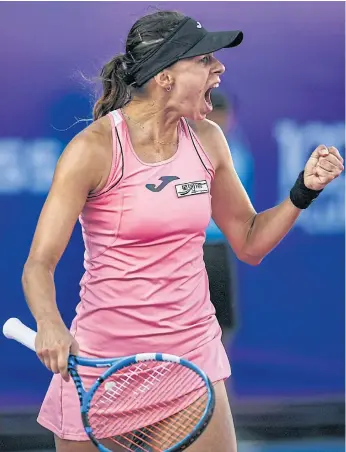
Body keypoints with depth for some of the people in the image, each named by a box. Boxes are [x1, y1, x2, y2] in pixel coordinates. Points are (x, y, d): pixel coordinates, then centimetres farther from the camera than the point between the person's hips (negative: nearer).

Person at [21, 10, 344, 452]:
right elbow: (39, 264, -16)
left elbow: (249, 242, 14)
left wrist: (304, 190, -2)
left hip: (195, 351, 4)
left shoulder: (207, 140, 3)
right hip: (105, 358, -4)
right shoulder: (94, 148, -14)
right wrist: (50, 325, -36)